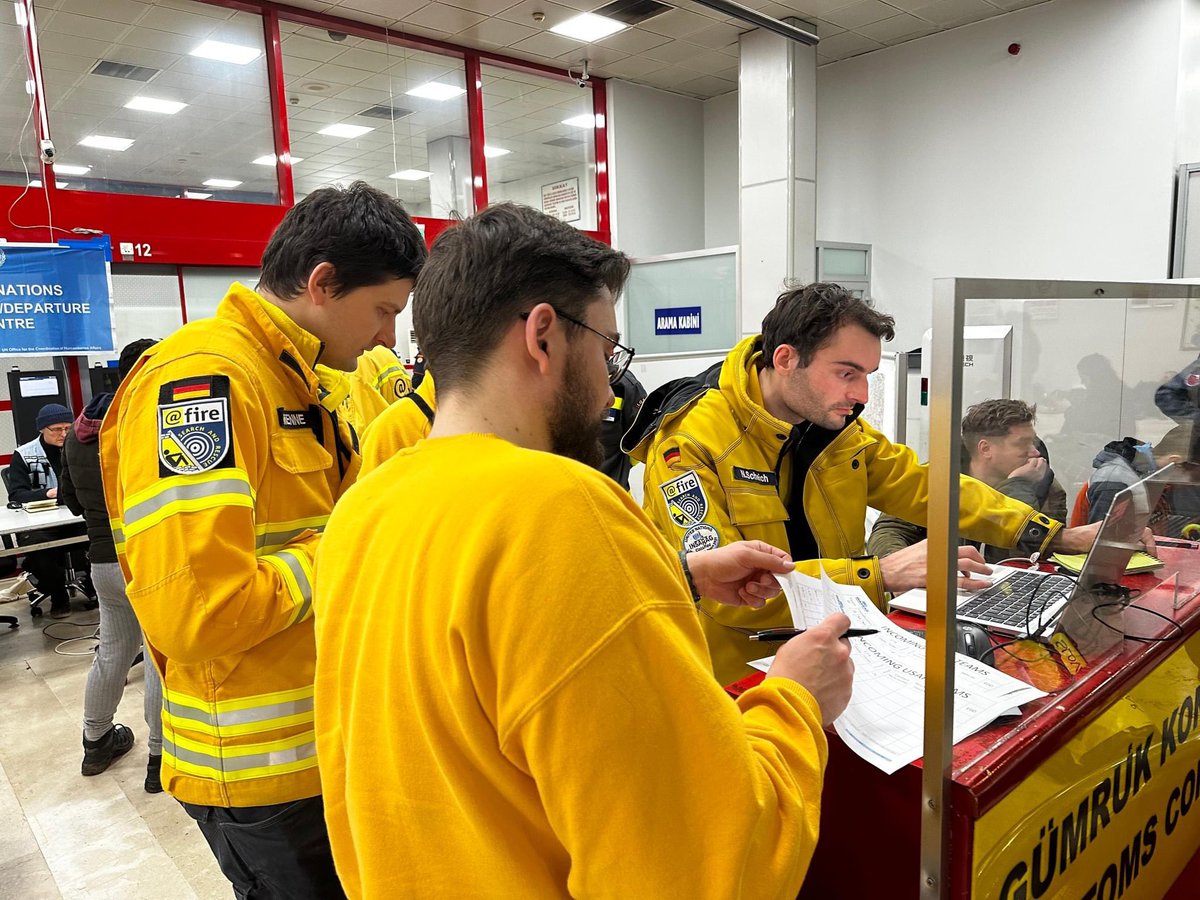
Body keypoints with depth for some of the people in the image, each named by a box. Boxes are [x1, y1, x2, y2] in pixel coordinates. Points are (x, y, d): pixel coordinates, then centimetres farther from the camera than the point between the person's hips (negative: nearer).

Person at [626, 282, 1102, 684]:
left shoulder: (837, 424, 2)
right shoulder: (689, 444, -20)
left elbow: (925, 486, 12)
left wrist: (1057, 535, 5)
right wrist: (879, 574, -29)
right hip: (734, 676, -6)